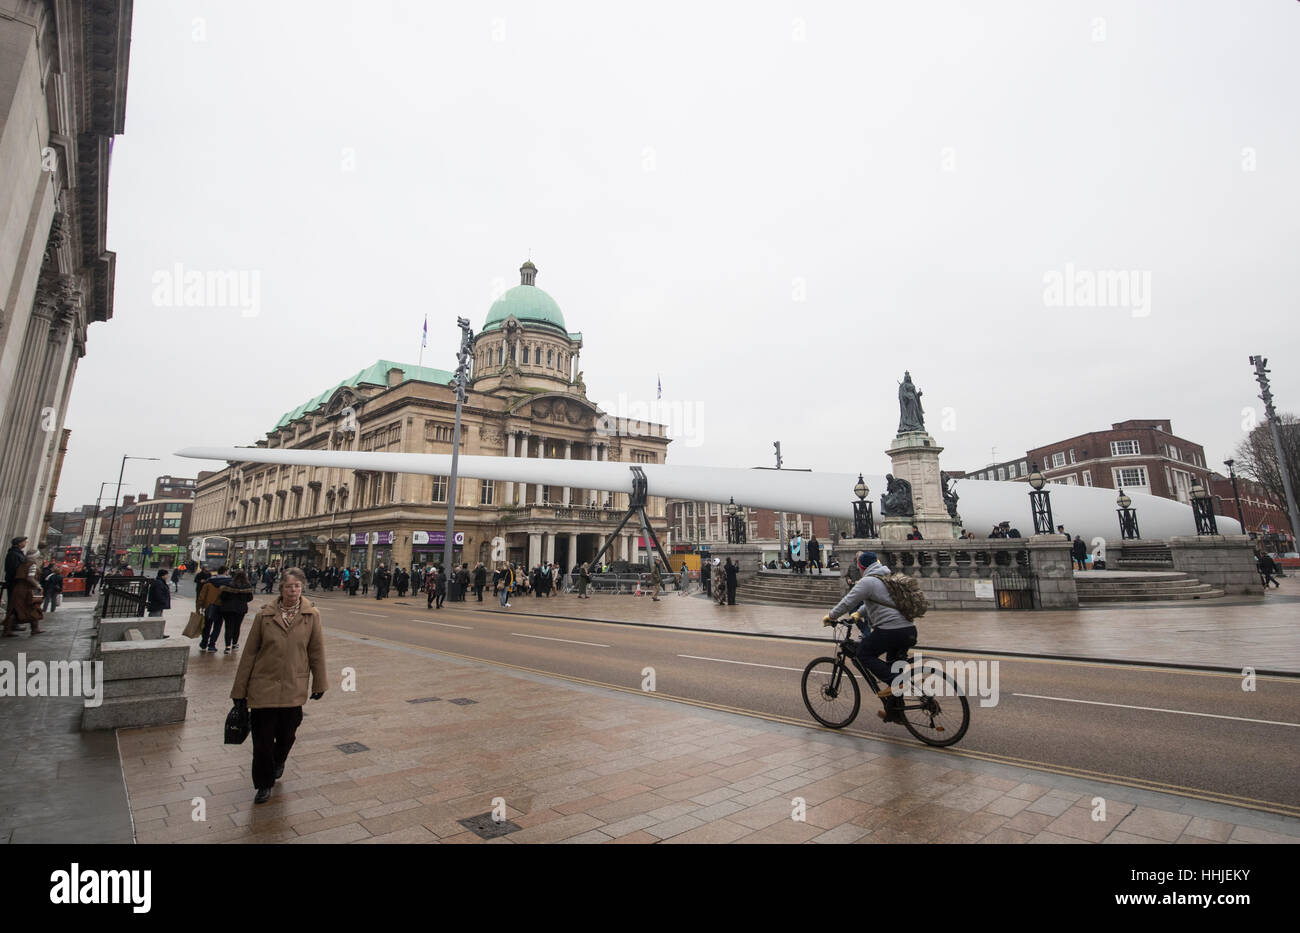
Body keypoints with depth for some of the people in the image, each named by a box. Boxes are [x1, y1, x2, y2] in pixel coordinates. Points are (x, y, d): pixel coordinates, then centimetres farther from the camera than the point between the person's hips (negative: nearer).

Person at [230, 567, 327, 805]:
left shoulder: (312, 615, -5)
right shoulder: (264, 615, -5)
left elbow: (317, 651, 2)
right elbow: (250, 653, 1)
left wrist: (319, 683, 7)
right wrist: (240, 690, 3)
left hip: (294, 688, 1)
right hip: (263, 686, 0)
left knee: (287, 735, 13)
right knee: (262, 738, 5)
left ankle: (278, 762, 46)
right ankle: (264, 784, 27)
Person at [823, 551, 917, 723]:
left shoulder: (867, 582, -8)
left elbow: (847, 602, -10)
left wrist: (830, 616, 4)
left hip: (890, 630, -9)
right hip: (909, 629, 9)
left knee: (864, 654, 7)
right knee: (892, 664, 20)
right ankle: (895, 713, 27)